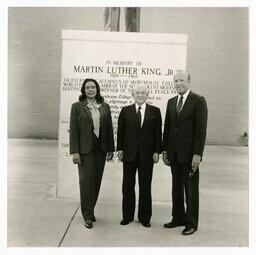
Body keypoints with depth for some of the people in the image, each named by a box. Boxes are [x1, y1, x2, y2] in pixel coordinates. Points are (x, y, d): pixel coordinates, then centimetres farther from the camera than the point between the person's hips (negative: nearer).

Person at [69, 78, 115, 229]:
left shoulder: (105, 107, 9)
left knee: (97, 181, 8)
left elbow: (109, 128, 9)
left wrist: (111, 148, 6)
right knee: (86, 181, -1)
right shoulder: (77, 106, 1)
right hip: (85, 149, -3)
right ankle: (88, 216, 11)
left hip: (101, 149, 3)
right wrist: (74, 151, -9)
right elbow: (73, 130, -3)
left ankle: (90, 210, 25)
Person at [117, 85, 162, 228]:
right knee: (128, 186, 9)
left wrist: (157, 151, -4)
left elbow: (158, 133, 1)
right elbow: (120, 131, 4)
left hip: (147, 154, -1)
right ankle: (127, 216, 23)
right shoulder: (126, 111, 5)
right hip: (129, 153, 1)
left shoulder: (155, 111, 4)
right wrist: (120, 149, -2)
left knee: (145, 187, 7)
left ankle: (144, 217, 20)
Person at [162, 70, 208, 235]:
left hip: (190, 153, -5)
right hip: (174, 153, 6)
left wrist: (197, 154, -16)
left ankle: (192, 223, 18)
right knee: (177, 188, 14)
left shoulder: (199, 101, -6)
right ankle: (178, 218, 28)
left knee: (191, 189, 5)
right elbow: (167, 127, 13)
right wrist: (165, 150, 8)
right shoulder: (171, 102, 11)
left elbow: (201, 129, -11)